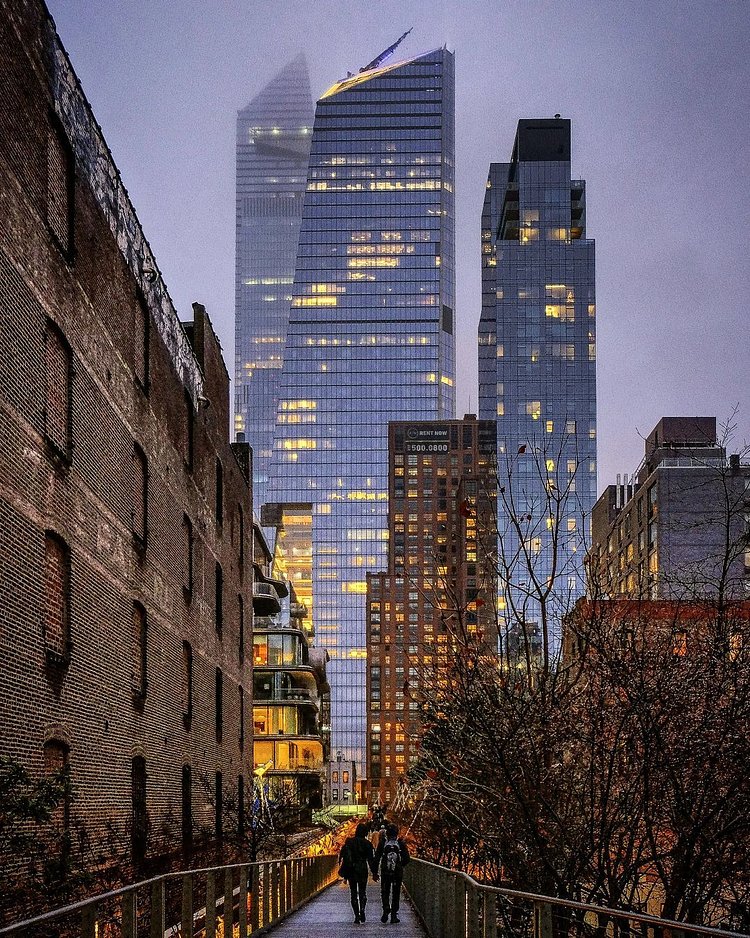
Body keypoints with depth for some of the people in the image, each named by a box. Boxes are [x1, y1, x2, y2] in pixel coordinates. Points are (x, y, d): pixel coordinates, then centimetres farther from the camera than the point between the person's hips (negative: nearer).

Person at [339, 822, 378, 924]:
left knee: (353, 893, 8)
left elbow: (342, 856, 3)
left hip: (351, 871, 1)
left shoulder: (349, 842, 1)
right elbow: (371, 859, -5)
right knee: (362, 891, 11)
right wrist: (374, 873, 1)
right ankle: (362, 910, -14)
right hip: (363, 870, -1)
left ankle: (357, 916, 3)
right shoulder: (367, 844, -4)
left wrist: (344, 872, 10)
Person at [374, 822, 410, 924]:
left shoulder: (383, 842, -2)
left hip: (385, 872, -1)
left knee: (385, 892, 10)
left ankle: (386, 909, -14)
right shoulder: (401, 843, -1)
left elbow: (377, 857, -2)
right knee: (396, 893, 9)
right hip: (398, 873, 1)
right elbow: (406, 858, 1)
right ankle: (394, 915, 8)